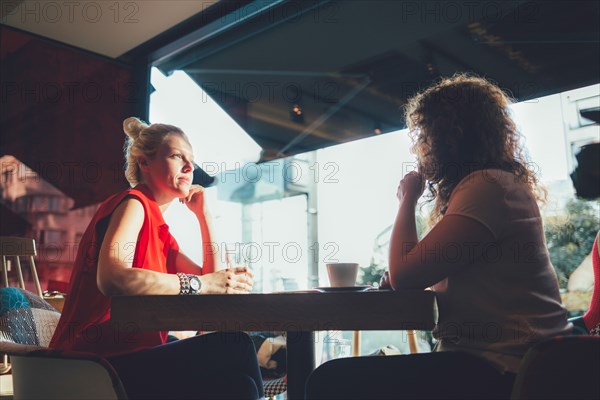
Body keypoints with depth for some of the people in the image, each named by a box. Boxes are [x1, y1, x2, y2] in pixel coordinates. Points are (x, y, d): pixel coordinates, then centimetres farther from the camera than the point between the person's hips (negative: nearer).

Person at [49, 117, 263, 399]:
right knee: (233, 348, -23)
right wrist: (198, 284, -25)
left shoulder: (162, 233, 18)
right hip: (96, 363, -8)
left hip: (130, 359, 8)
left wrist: (203, 213, 10)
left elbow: (216, 280, 9)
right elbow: (111, 278, -27)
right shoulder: (132, 203, -7)